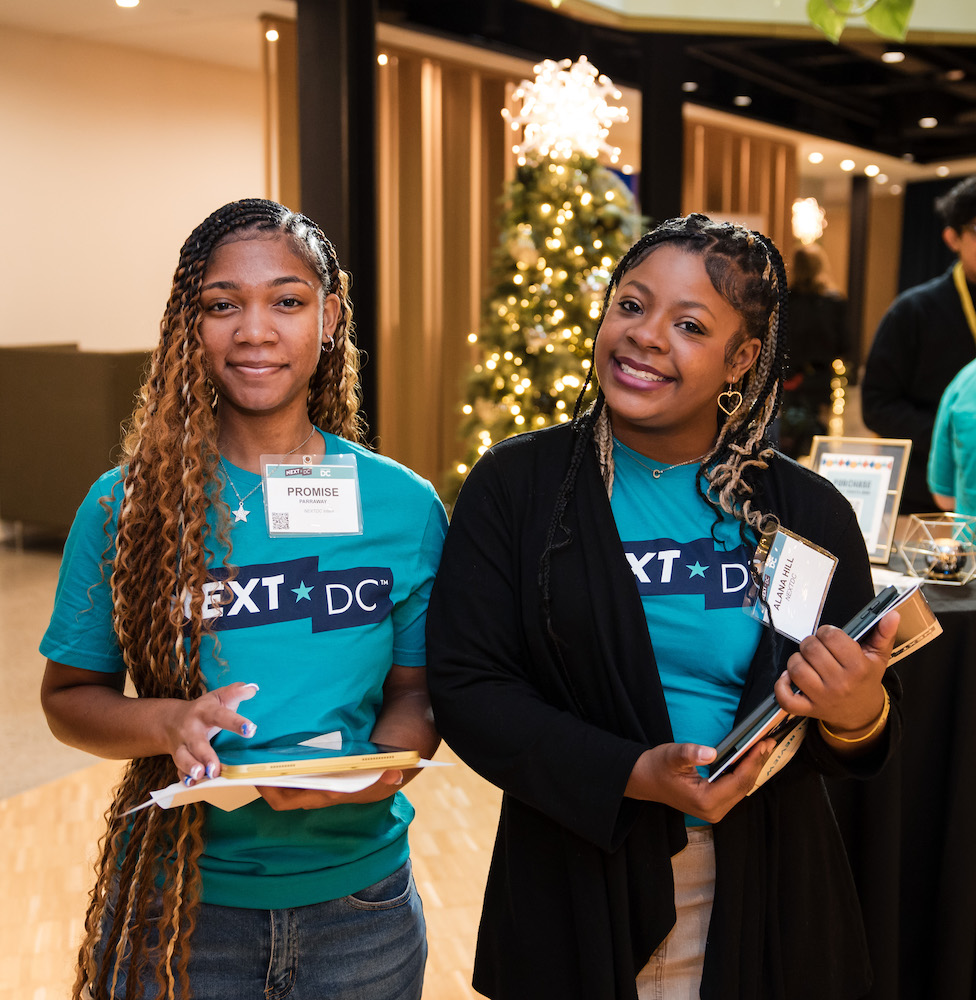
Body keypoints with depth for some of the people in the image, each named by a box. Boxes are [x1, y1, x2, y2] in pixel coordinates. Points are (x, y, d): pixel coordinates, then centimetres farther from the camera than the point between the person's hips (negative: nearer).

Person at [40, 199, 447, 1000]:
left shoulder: (405, 506, -3)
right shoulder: (128, 505, -5)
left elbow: (417, 691, 3)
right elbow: (69, 694, 1)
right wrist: (166, 723, -20)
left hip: (359, 898, 1)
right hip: (177, 901, -1)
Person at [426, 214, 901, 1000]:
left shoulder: (807, 510, -1)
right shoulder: (517, 485, -6)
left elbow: (879, 720, 3)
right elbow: (465, 685, -11)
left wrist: (859, 718, -21)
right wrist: (631, 776, -22)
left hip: (767, 908, 2)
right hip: (574, 905, -1)